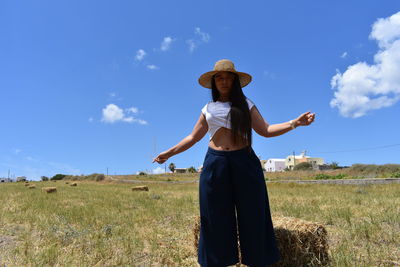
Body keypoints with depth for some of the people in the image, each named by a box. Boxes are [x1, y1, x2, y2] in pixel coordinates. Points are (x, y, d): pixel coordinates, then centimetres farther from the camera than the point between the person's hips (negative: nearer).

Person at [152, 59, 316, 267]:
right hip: (215, 164, 1)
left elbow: (265, 130, 3)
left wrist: (294, 123, -9)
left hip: (245, 163, -1)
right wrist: (170, 152, 13)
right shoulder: (208, 109, 12)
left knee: (252, 216, 3)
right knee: (217, 220, 6)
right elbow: (193, 137, 17)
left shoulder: (245, 104, 8)